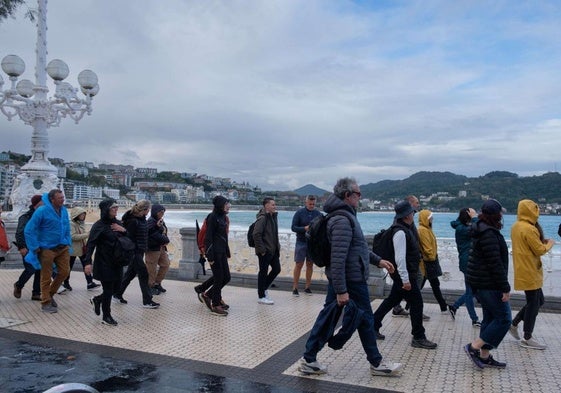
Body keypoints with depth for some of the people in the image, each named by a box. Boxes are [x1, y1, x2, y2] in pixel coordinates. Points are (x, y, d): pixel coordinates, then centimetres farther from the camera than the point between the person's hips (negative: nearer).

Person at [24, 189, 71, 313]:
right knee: (46, 277, 4)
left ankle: (50, 294, 30)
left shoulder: (64, 210, 4)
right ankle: (45, 303, 17)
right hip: (47, 249, -6)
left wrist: (68, 242, 9)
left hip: (63, 248, 6)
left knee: (64, 272, 8)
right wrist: (35, 248, -14)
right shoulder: (42, 211, -14)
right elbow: (29, 230, -13)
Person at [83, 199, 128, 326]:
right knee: (108, 289, 2)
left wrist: (124, 230, -8)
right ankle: (106, 317, 20)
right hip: (104, 263, -7)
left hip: (117, 262, 7)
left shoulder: (118, 223, 6)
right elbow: (91, 244, -17)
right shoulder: (99, 225, -13)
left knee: (116, 287, 14)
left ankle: (97, 300, 40)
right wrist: (87, 262, -26)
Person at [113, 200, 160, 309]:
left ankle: (117, 294, 32)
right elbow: (130, 237, -21)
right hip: (134, 252, -9)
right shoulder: (132, 221, -18)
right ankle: (147, 301, 3)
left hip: (140, 251, 9)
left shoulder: (142, 218, 8)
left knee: (130, 273, 17)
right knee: (143, 274, -4)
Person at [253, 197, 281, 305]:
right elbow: (256, 234, -23)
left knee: (276, 269, 13)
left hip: (273, 250, 9)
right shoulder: (262, 218, -17)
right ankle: (261, 297, 12)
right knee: (263, 272, 1)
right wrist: (261, 249, -20)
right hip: (265, 251, -9)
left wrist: (277, 247, 14)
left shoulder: (273, 217, 12)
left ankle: (264, 288, 30)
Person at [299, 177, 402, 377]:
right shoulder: (343, 220, -22)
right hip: (351, 281, -10)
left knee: (327, 317, 12)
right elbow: (338, 258, -27)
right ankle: (376, 364, 24)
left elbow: (357, 247, 24)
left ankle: (308, 360, 18)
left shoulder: (345, 215, 13)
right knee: (365, 319, 7)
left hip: (339, 279, 10)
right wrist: (341, 291, -28)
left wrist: (378, 260, 23)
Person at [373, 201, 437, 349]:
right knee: (416, 303, -1)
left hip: (402, 275, 10)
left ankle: (373, 327, 25)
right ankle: (418, 338, 10)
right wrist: (406, 280, -25)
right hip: (404, 275, -10)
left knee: (392, 300, 17)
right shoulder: (400, 232, -21)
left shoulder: (405, 229, 11)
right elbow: (400, 258, -25)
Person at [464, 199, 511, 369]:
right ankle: (474, 347, 0)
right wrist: (505, 288, -18)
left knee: (490, 318, 15)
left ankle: (485, 356, 22)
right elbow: (495, 264, -22)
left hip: (480, 282, 11)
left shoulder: (482, 230, 13)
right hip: (489, 284, -10)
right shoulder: (489, 234, -20)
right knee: (504, 319, -2)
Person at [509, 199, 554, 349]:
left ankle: (514, 324, 21)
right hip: (529, 272, -9)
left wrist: (541, 241, 7)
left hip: (523, 271, 9)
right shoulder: (529, 229, -21)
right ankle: (527, 338, 10)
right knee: (534, 303, 1)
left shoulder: (516, 226, 8)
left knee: (538, 301, 18)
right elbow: (540, 250, -15)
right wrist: (550, 244, 4)